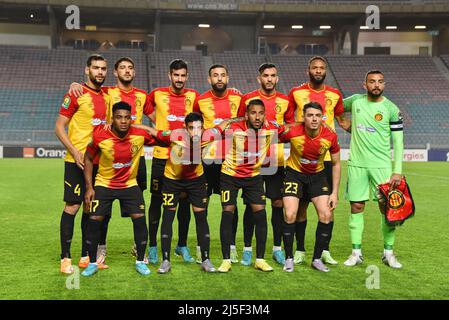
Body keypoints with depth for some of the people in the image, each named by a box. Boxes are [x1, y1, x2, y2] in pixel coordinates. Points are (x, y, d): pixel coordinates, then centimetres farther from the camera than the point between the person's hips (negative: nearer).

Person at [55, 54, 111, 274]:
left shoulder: (106, 96, 12)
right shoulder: (76, 94, -7)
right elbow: (59, 127, -9)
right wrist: (75, 152, -17)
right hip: (77, 161, -6)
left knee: (91, 207, 10)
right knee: (72, 206, -4)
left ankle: (86, 256, 19)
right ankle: (65, 258, 5)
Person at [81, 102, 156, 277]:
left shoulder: (140, 134, -17)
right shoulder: (100, 136, -18)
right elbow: (88, 159, -3)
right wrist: (89, 187, -7)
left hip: (130, 184, 1)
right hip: (104, 183, -1)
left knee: (140, 219, -9)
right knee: (94, 220, -8)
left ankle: (140, 262, 10)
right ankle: (92, 263, 12)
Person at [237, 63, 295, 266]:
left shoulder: (284, 101, 6)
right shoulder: (248, 98, 1)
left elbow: (291, 126, 18)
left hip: (276, 159, 2)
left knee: (278, 203, 4)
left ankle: (277, 249, 17)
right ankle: (247, 249, 13)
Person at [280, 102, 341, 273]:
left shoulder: (330, 136, -18)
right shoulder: (292, 132, -25)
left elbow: (336, 164, -5)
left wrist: (334, 193, -6)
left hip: (317, 175, 2)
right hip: (294, 173, -2)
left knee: (326, 215, -7)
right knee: (290, 215, -14)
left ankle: (317, 259, 10)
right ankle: (289, 258, 4)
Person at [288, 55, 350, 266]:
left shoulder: (334, 95, 8)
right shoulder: (296, 93, 3)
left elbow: (342, 121, 20)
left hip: (327, 156, 2)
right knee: (302, 204, 3)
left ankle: (325, 250, 15)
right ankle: (300, 250, 15)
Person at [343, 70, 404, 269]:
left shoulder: (391, 109, -2)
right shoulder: (355, 101, 5)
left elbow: (398, 142, -2)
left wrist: (397, 171, -8)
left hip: (382, 165, -2)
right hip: (357, 164, 2)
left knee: (387, 208, -1)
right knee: (356, 207, 3)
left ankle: (388, 253, 13)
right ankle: (356, 253, 12)